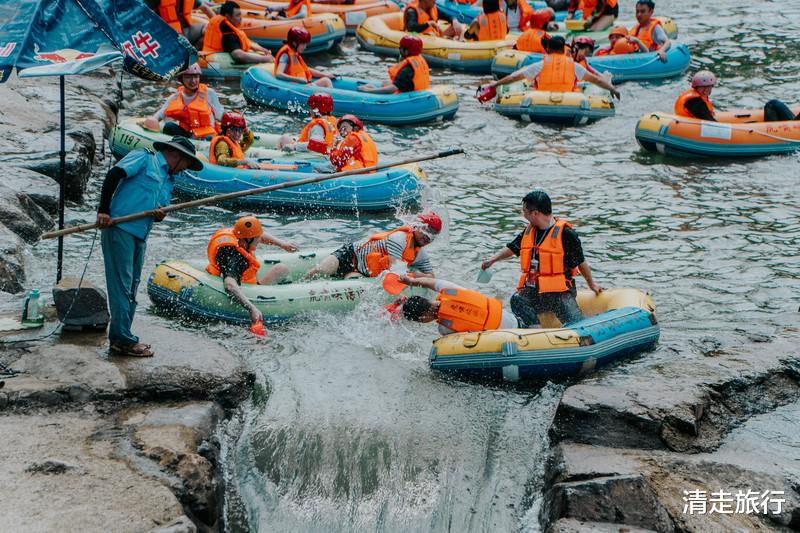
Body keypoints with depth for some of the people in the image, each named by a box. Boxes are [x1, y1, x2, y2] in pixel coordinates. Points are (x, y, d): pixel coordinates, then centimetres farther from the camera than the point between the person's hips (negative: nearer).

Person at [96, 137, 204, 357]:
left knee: (131, 288, 11)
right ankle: (124, 340, -9)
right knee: (121, 284, -9)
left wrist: (160, 215, -5)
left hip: (140, 237, 9)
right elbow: (114, 174, -12)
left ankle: (119, 339, 17)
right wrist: (103, 210, -18)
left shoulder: (168, 182, 24)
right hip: (118, 229, -9)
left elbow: (162, 210, 21)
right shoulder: (144, 158, 0)